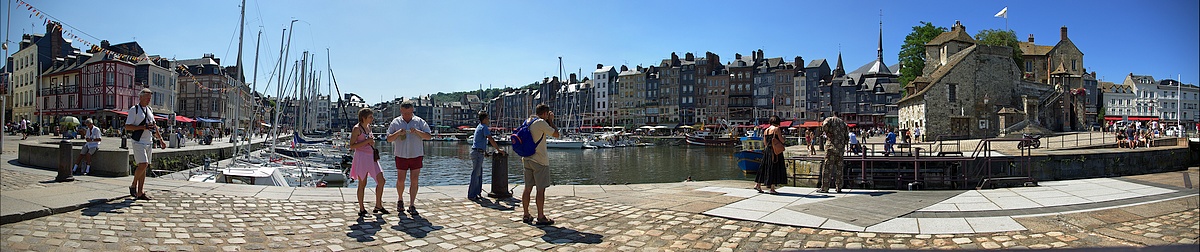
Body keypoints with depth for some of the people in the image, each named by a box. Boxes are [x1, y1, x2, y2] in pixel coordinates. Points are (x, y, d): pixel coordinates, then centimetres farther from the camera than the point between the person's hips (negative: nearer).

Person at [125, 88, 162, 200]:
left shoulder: (150, 110, 16)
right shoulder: (134, 110, -5)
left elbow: (154, 127, 25)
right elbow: (127, 126, -10)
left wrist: (160, 138, 22)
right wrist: (143, 127, -19)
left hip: (149, 143, 7)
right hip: (138, 142, -7)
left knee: (144, 167, 5)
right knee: (142, 165, -17)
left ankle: (140, 192, 7)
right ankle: (133, 185, 4)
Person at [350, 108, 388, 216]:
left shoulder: (369, 127, 13)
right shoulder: (357, 128, -9)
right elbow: (352, 146, -14)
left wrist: (372, 142, 7)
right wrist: (367, 141, -19)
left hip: (372, 156, 7)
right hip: (361, 156, -7)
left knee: (381, 181, 4)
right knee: (362, 183, 0)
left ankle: (378, 206, 16)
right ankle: (361, 209, 11)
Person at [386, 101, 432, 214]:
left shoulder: (419, 121, 3)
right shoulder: (396, 122, 5)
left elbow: (428, 136, -3)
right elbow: (389, 139, 2)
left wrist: (417, 132, -19)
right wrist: (397, 133, -17)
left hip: (416, 155, 0)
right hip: (401, 155, 0)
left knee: (414, 181, -2)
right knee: (400, 180, 2)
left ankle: (412, 205, 4)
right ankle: (400, 200, 28)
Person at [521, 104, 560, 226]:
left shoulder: (527, 121, 11)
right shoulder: (541, 123, -13)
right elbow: (556, 134, -7)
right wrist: (551, 121, 0)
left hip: (527, 159, 8)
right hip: (539, 161, -8)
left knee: (528, 188, 12)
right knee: (541, 189, -2)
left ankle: (526, 215, 18)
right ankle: (541, 217, 2)